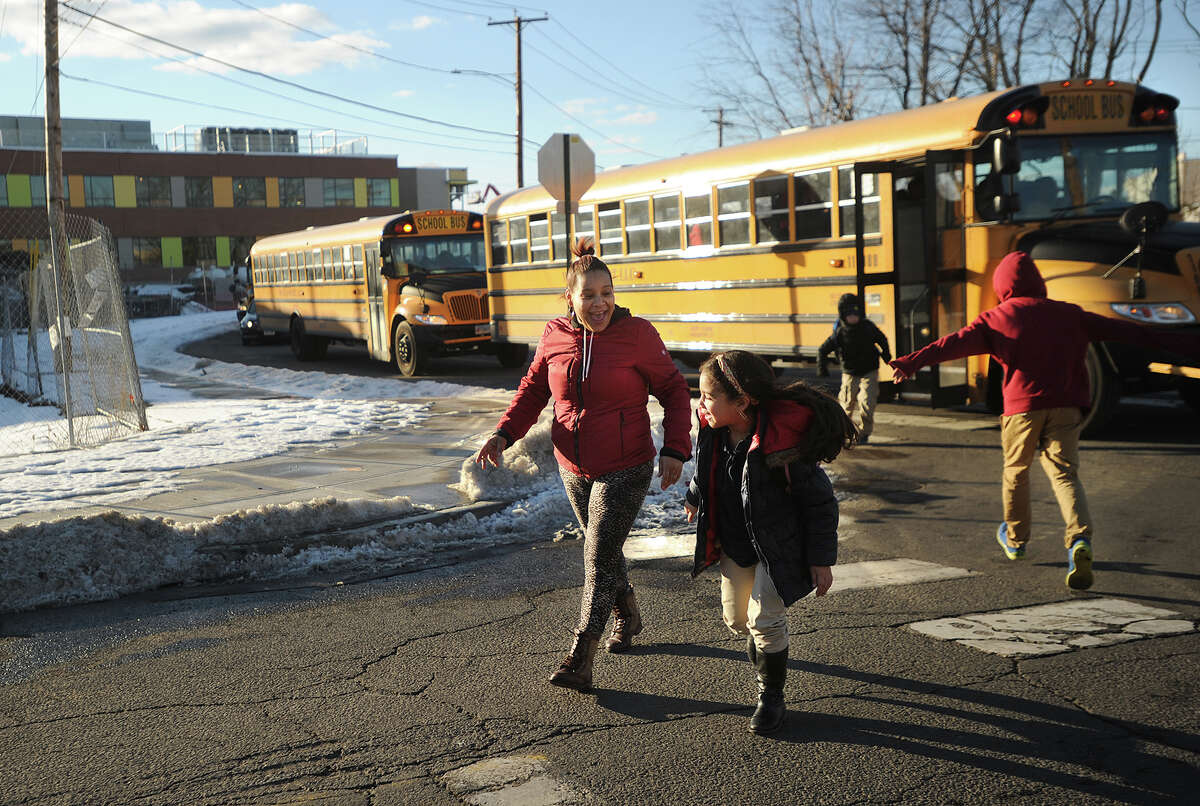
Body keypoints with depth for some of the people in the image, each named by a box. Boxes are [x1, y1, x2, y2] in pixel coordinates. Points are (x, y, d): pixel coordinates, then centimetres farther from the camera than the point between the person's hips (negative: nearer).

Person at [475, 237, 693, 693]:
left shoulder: (637, 334, -11)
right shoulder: (554, 337, -1)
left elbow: (673, 390, -4)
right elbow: (533, 390, 10)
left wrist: (675, 449, -13)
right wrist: (504, 434, -5)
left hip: (625, 470, -5)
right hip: (574, 469, 5)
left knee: (599, 557, -10)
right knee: (601, 549, 20)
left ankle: (580, 660, -7)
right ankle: (628, 616, 45)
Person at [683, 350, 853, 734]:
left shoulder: (782, 444, -31)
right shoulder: (714, 430, -13)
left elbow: (820, 501, -20)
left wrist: (821, 559, -17)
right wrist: (695, 497, 31)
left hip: (778, 546, -6)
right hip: (734, 541, 6)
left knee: (764, 619, -8)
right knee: (735, 617, 14)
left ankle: (771, 696, 12)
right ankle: (762, 652, 44)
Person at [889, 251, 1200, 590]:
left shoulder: (997, 318, 4)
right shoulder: (1069, 314, 13)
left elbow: (956, 343, -10)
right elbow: (1125, 331, 15)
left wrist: (913, 361, -19)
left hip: (1022, 407, -2)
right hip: (1065, 406, 2)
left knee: (1015, 470, 19)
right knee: (1065, 473, -2)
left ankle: (1015, 538, 35)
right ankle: (1080, 540, -26)